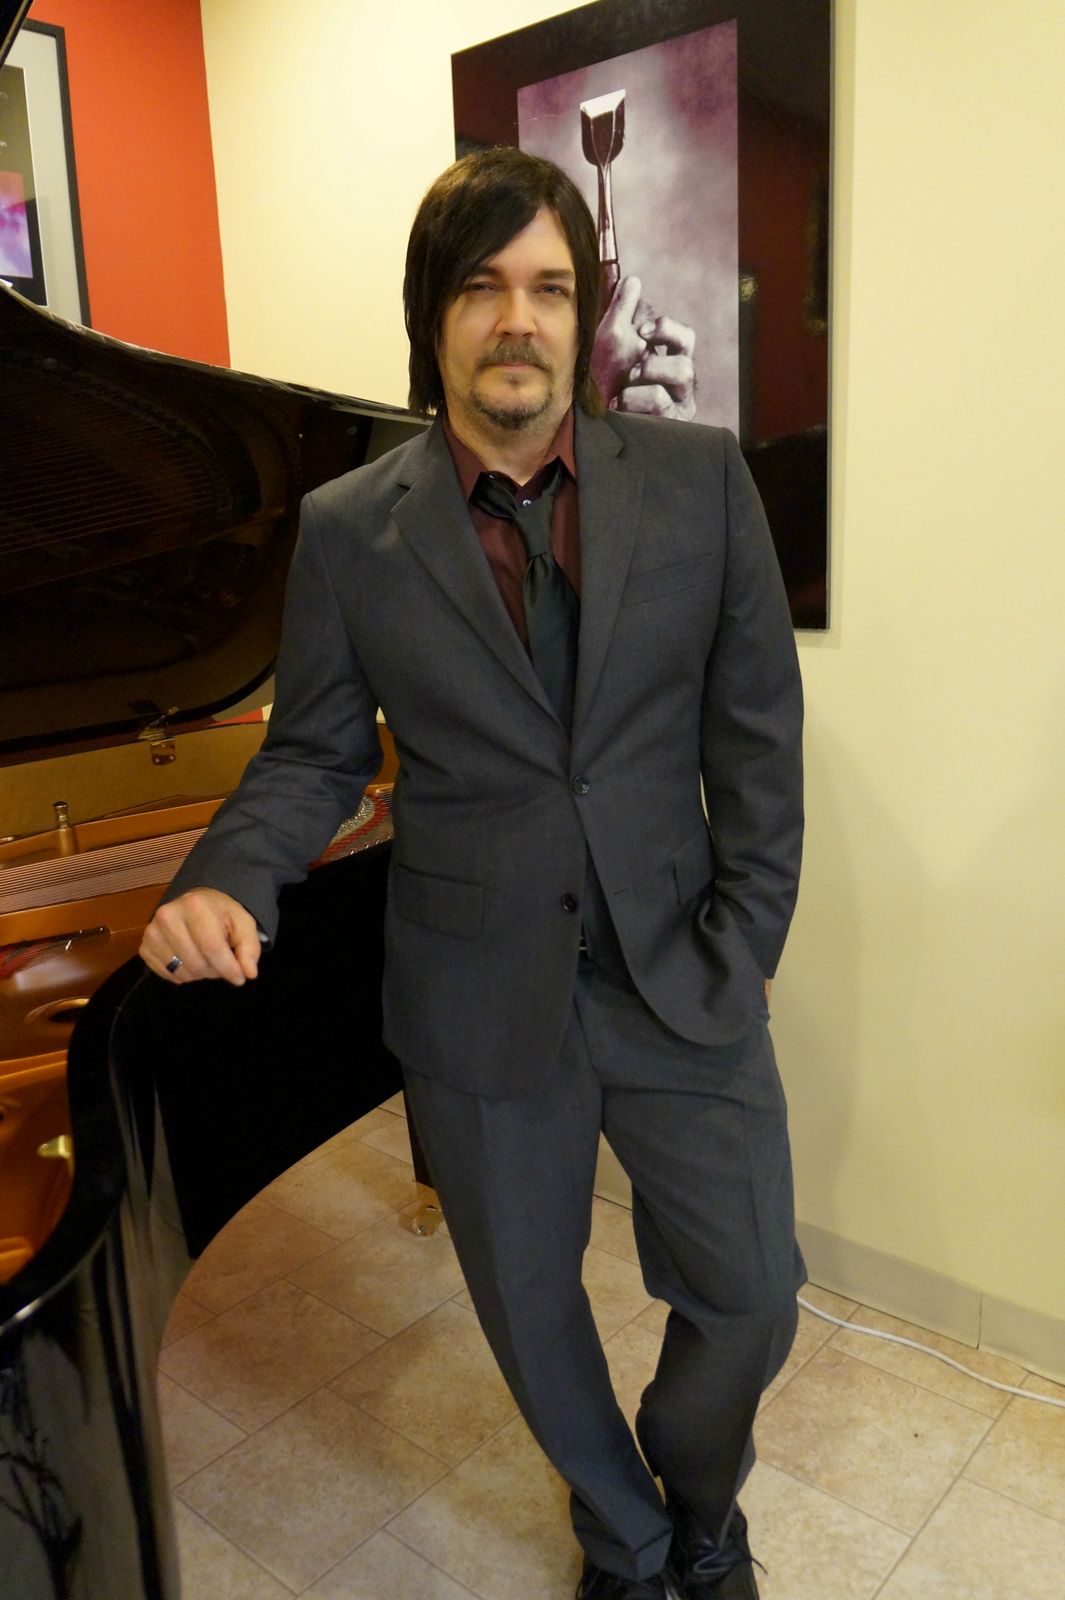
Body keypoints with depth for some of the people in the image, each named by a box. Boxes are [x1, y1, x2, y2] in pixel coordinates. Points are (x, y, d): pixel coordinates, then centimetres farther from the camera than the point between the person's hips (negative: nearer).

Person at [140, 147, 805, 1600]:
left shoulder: (700, 481, -3)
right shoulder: (347, 530, -4)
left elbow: (757, 735, -2)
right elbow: (313, 753, 2)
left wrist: (741, 953, -5)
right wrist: (229, 881, -17)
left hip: (679, 983, 1)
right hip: (481, 1003, 0)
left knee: (750, 1301, 12)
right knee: (527, 1308, 17)